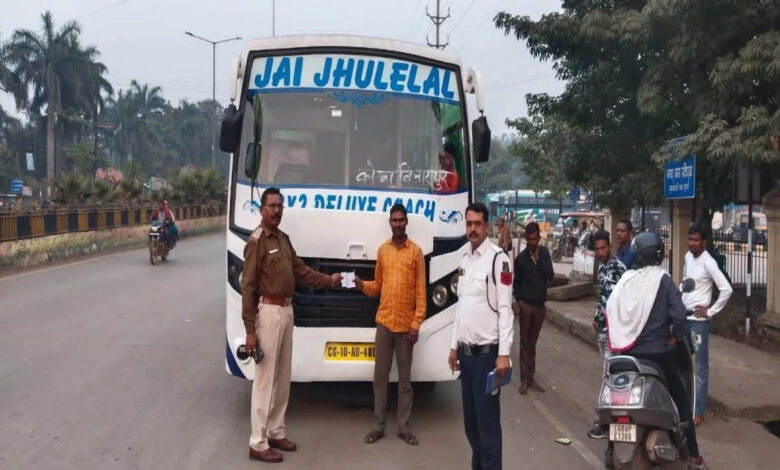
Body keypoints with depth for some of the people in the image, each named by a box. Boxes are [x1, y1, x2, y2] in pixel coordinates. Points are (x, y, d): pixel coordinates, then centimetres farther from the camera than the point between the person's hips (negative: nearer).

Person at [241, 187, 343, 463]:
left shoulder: (283, 239, 12)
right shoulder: (257, 241, -15)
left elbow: (300, 270, 19)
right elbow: (248, 287, -17)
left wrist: (329, 280, 11)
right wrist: (250, 330, -19)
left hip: (287, 311, 9)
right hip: (269, 312, -9)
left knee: (283, 378, 16)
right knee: (265, 380, -3)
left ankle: (276, 432, 28)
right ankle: (258, 444, 6)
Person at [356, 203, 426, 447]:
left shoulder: (416, 252, -2)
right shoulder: (382, 250, 8)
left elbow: (420, 291, -3)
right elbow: (377, 285, 14)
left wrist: (417, 323, -9)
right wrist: (361, 284, -7)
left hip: (406, 324, -2)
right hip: (384, 322, 3)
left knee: (405, 378, 6)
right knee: (380, 376, 6)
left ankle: (404, 427, 16)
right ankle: (379, 426, 16)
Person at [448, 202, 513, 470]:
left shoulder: (498, 258, -11)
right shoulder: (464, 259, 13)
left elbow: (505, 309, -15)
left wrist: (504, 354, -19)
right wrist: (454, 346, 17)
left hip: (487, 353, -8)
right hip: (466, 352, 8)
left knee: (487, 420, -2)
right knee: (470, 419, 16)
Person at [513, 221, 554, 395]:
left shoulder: (544, 253, 1)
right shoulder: (520, 258, -6)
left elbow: (550, 275, -8)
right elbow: (516, 282, 2)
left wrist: (538, 259, -16)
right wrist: (518, 299, -9)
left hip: (540, 305, 3)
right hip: (526, 305, -3)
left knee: (533, 343, 11)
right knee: (525, 343, 1)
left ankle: (531, 377, 17)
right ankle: (524, 379, 4)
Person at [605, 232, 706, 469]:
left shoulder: (625, 280, 0)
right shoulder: (663, 280, -9)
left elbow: (610, 310, 1)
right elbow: (678, 314, -17)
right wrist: (676, 336, 1)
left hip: (628, 352, 3)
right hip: (657, 352, -3)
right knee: (681, 399, 11)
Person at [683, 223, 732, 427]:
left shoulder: (708, 262, -16)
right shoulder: (688, 257, 8)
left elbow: (726, 289, -22)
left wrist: (711, 311, -15)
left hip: (699, 320, -8)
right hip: (684, 317, 8)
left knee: (700, 368, 0)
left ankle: (698, 412, 6)